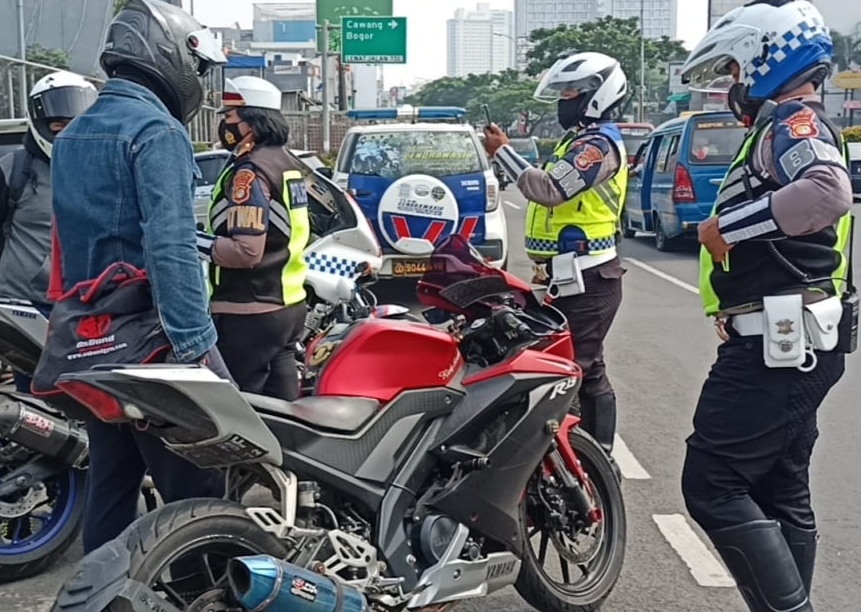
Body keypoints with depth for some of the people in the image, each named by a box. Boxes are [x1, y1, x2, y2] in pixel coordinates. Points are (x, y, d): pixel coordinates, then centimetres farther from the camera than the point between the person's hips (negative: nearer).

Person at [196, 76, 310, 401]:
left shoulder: (250, 171, -16)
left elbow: (246, 251, -24)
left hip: (249, 313, -10)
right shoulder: (287, 163, 13)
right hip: (288, 304, 10)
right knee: (281, 405, 15)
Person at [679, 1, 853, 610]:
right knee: (781, 493, 15)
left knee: (713, 485, -12)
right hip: (796, 345, 11)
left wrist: (727, 226, -24)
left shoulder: (793, 120, -11)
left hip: (775, 344, -11)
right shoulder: (790, 128, 22)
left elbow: (830, 191, -32)